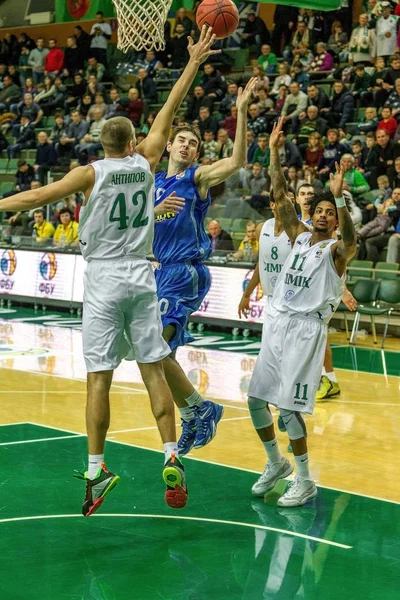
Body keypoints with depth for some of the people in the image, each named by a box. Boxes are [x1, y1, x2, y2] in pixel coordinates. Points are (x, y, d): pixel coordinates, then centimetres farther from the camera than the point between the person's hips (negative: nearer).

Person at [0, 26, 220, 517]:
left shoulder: (91, 173, -6)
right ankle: (171, 460, 2)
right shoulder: (146, 163, 4)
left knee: (99, 377, -2)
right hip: (141, 277, 3)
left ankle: (97, 470, -2)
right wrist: (193, 64, 21)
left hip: (103, 280, -3)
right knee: (153, 369, 6)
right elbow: (168, 112, 13)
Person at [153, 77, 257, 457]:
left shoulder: (198, 177, -1)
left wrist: (241, 112, -25)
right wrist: (157, 209, -12)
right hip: (161, 271, 7)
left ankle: (199, 409, -4)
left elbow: (237, 161, -18)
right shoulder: (154, 183, 17)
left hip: (186, 272, -7)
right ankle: (192, 419, 24)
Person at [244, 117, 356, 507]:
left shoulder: (336, 251, -4)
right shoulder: (299, 237, 11)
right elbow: (280, 198, 6)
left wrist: (339, 197, -39)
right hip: (277, 324, 6)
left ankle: (305, 481, 3)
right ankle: (276, 464, 27)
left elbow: (350, 239, -28)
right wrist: (274, 153, -2)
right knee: (256, 398, 7)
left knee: (288, 406, -10)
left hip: (307, 329, -6)